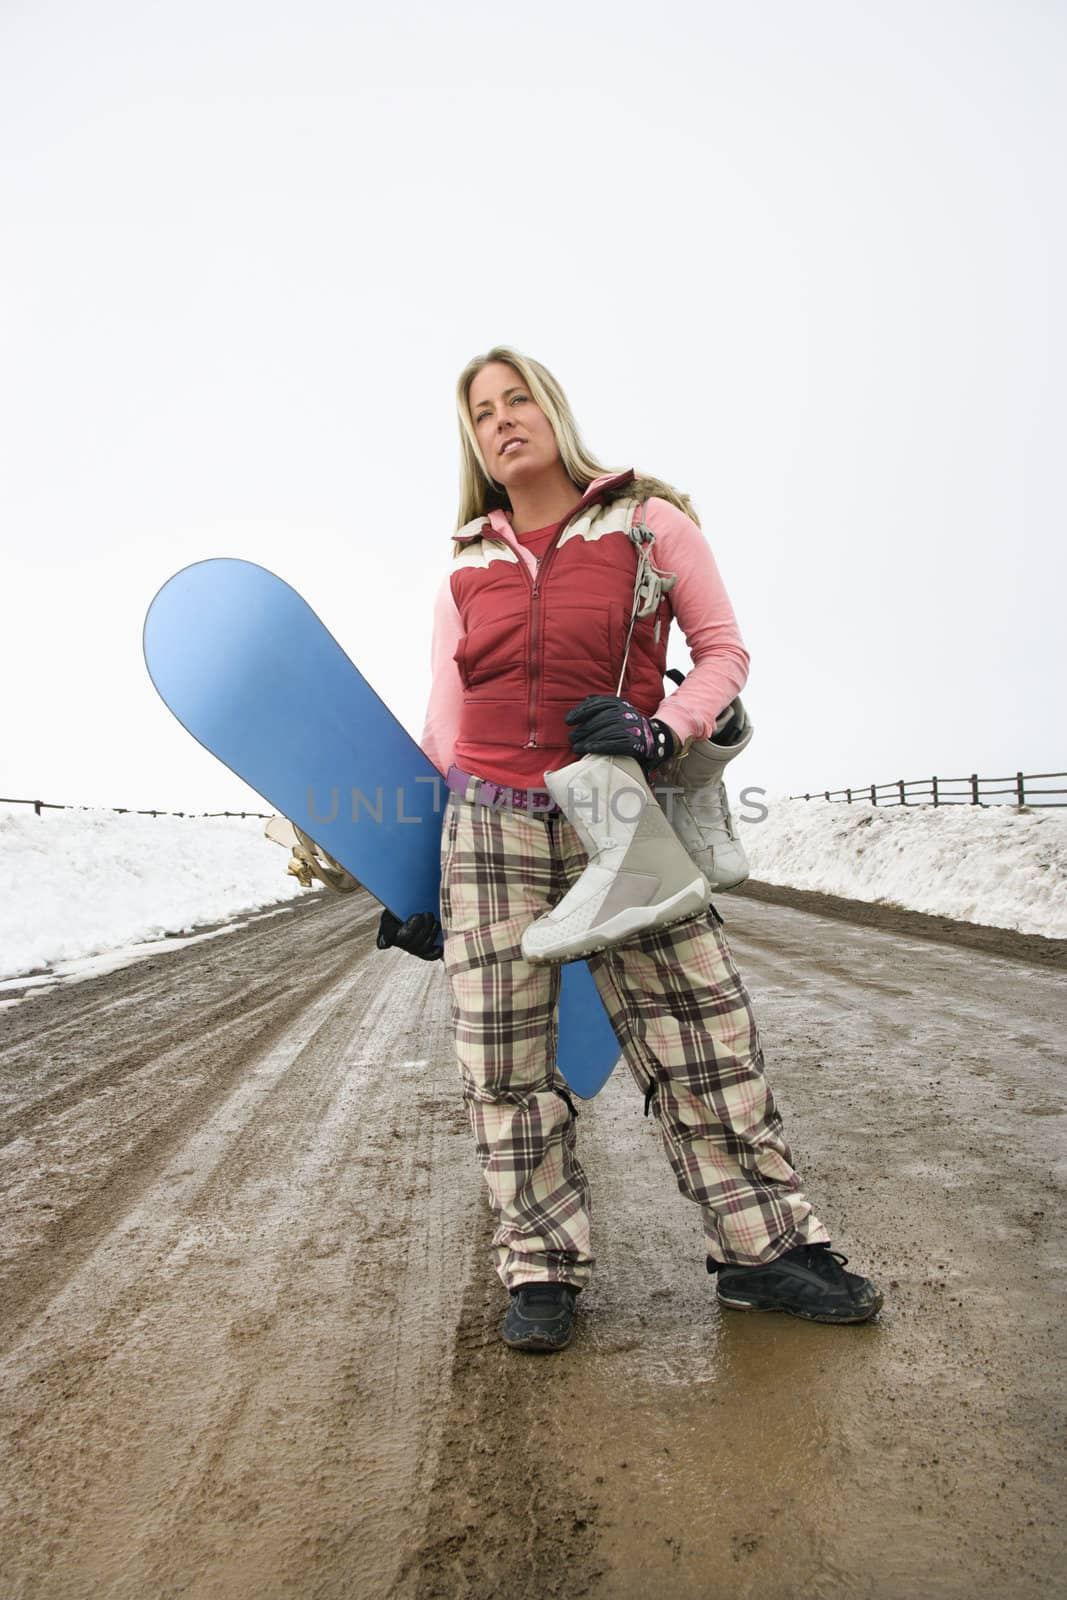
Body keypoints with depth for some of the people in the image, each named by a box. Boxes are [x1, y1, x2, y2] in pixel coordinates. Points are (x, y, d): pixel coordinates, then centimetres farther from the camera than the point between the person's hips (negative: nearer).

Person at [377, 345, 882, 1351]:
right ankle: (543, 1271, 19)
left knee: (702, 1037, 1)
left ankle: (764, 1248, 20)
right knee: (504, 1066, 3)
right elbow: (443, 732, 13)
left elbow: (724, 648, 5)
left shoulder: (647, 520, 5)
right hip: (490, 823, 3)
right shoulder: (467, 569, 12)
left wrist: (661, 733, -15)